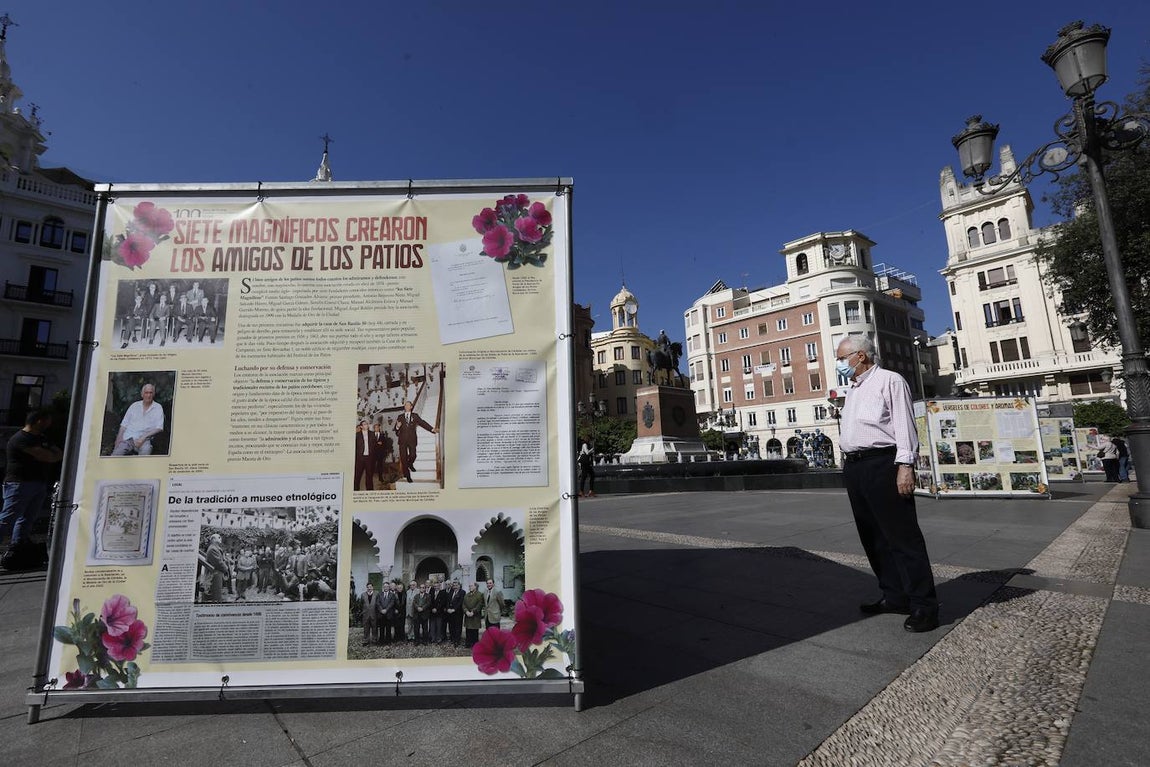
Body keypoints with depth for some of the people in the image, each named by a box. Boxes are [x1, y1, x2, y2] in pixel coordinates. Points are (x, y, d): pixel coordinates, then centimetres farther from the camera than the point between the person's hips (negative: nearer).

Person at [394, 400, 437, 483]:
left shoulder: (415, 416, 11)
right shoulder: (400, 417, 12)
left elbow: (423, 423, 4)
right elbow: (396, 429, 10)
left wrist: (432, 429, -6)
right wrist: (397, 427, -15)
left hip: (412, 439, 0)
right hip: (403, 440, 1)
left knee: (412, 455, -8)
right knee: (403, 458, -2)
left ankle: (410, 464, 28)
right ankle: (407, 475, 8)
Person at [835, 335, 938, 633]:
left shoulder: (889, 380, -3)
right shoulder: (853, 392, 22)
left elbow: (904, 425, -11)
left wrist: (905, 465, -19)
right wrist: (849, 466, 16)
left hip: (882, 464, -9)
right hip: (853, 467, 9)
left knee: (902, 536, -5)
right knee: (873, 538, 12)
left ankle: (924, 605, 3)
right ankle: (895, 596, 22)